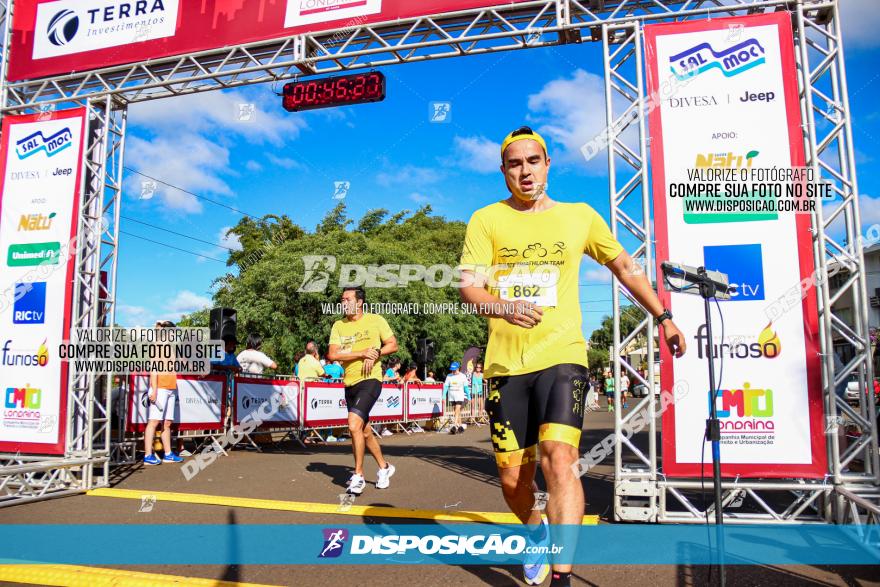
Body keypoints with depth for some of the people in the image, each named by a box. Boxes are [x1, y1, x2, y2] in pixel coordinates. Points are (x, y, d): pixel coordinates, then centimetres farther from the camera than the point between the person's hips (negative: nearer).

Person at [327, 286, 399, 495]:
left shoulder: (376, 320, -2)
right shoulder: (338, 325, 6)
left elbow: (393, 345, 2)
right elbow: (332, 354, -6)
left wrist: (375, 354, -16)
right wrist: (362, 353, -15)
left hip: (370, 380, -6)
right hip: (349, 383, 6)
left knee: (354, 424, -21)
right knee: (364, 431, 16)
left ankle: (358, 475, -7)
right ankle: (384, 467, 36)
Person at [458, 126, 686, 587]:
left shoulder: (579, 216, 9)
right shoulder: (486, 219, 6)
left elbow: (625, 267, 20)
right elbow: (468, 288, -3)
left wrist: (663, 317, 19)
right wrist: (505, 307, -24)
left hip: (561, 357, -1)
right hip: (505, 364, 1)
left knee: (559, 459, -22)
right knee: (513, 479, 8)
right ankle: (536, 534, 40)